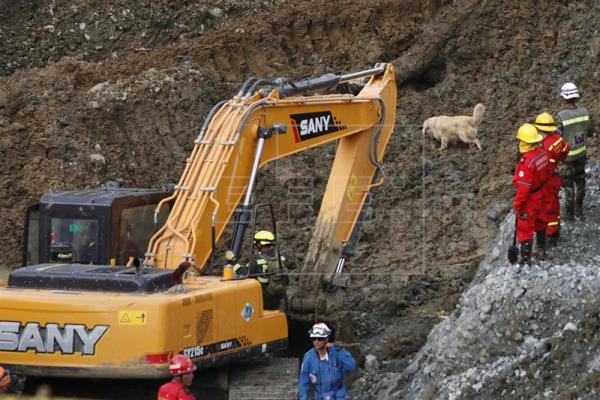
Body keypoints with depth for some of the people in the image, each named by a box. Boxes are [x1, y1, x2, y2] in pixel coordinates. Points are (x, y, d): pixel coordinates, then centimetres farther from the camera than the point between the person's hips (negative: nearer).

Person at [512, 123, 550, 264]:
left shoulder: (526, 161, -34)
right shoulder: (542, 153, -9)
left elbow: (523, 187, -28)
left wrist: (517, 204, -16)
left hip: (529, 199, -8)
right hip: (541, 195, 8)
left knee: (525, 230, 5)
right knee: (540, 222, 27)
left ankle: (525, 260, 14)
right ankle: (542, 250, 45)